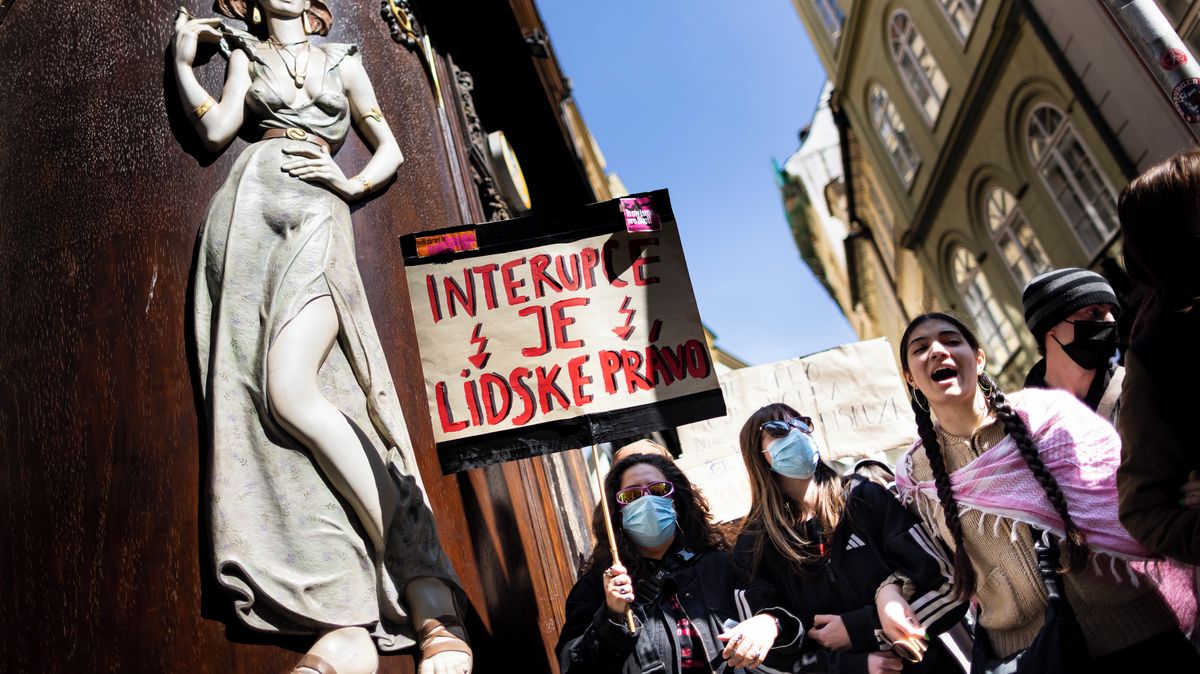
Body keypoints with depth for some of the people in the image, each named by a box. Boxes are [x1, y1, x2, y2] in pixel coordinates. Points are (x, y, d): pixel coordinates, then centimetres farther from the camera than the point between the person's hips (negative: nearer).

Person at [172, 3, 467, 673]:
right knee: (263, 392, -19)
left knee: (291, 391, -26)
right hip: (253, 207, 2)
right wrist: (183, 60, 15)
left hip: (318, 216, -2)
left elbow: (391, 151, 21)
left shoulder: (343, 59, 24)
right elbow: (218, 128, 12)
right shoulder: (246, 54, 27)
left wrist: (351, 183, 3)